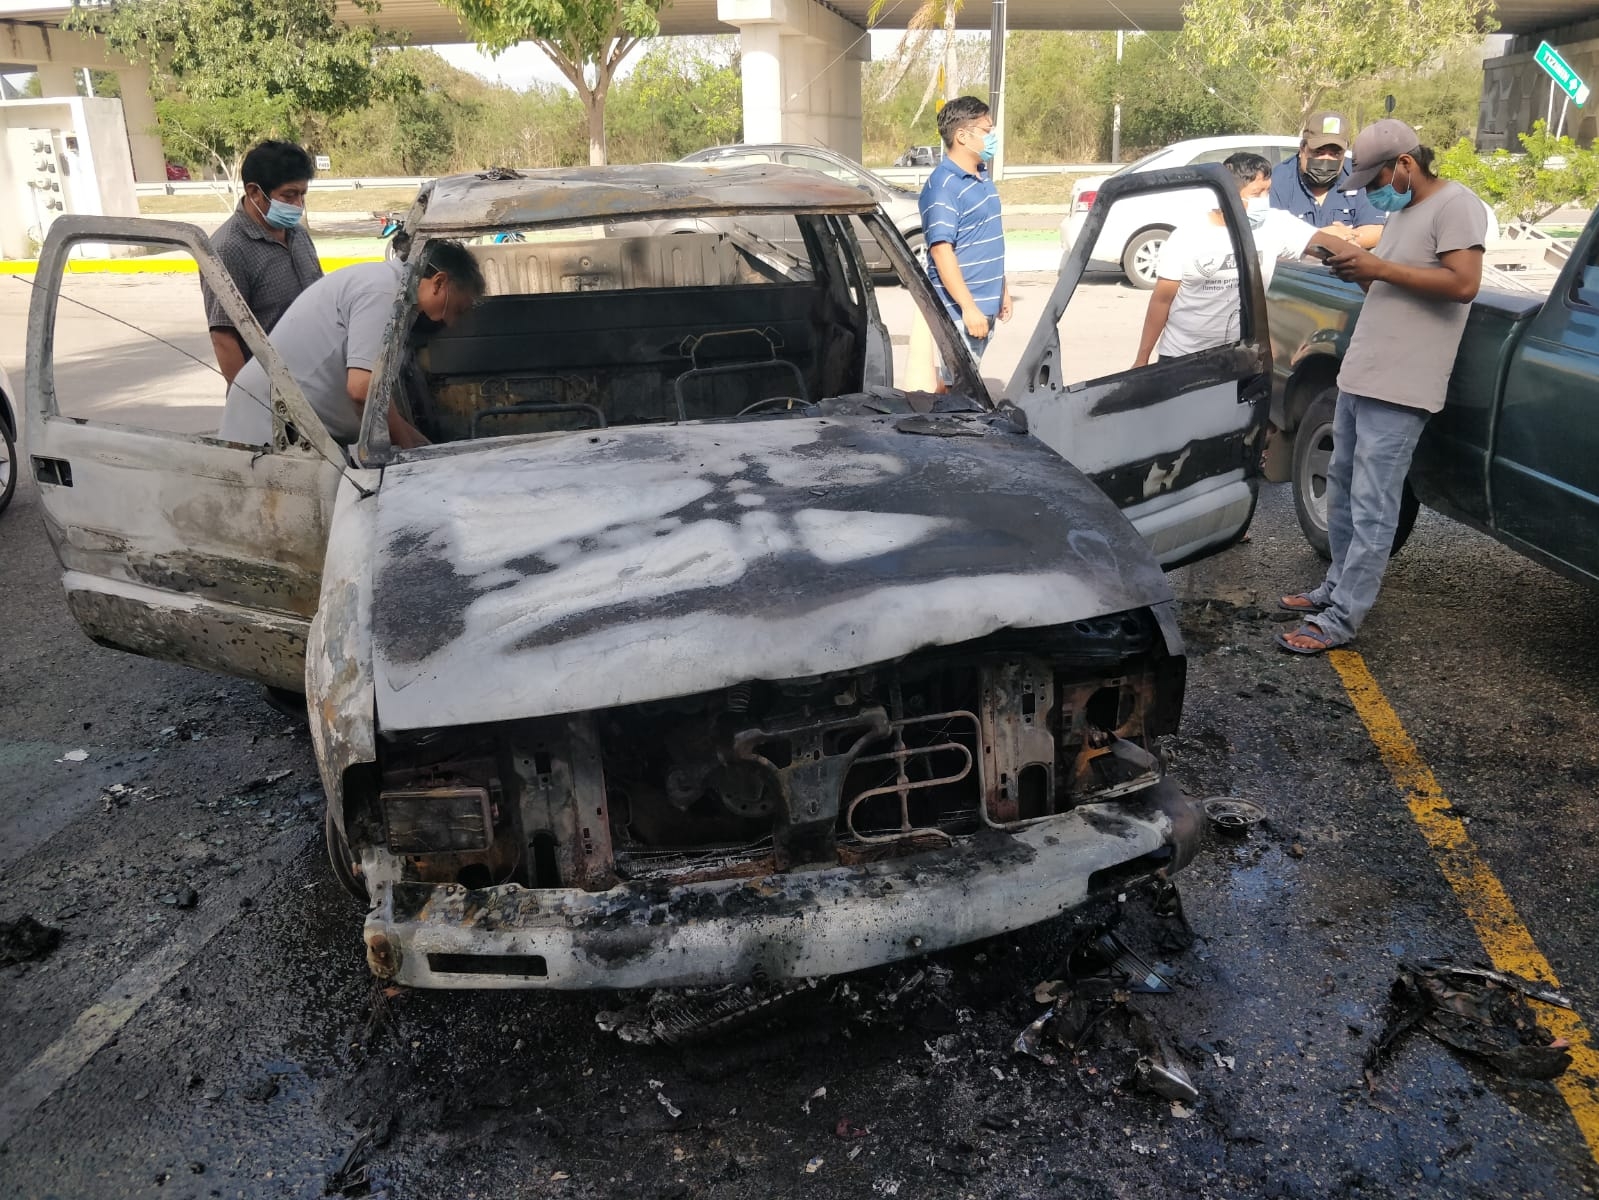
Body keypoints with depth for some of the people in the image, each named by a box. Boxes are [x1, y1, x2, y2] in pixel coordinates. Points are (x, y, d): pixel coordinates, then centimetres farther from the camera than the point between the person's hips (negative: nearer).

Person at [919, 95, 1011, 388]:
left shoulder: (982, 176, 12)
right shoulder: (943, 185, -16)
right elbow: (942, 251, -21)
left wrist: (1003, 291, 21)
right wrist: (969, 307, -24)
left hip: (987, 304, 9)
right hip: (960, 309, -9)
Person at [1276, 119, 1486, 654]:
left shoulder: (1455, 205, -9)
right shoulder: (1402, 210, 20)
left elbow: (1463, 284, -19)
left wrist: (1380, 268, -18)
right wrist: (1362, 271, 4)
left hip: (1398, 388, -10)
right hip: (1358, 376, 10)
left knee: (1372, 508, -7)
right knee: (1342, 493, 15)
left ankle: (1342, 617, -5)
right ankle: (1337, 586, 27)